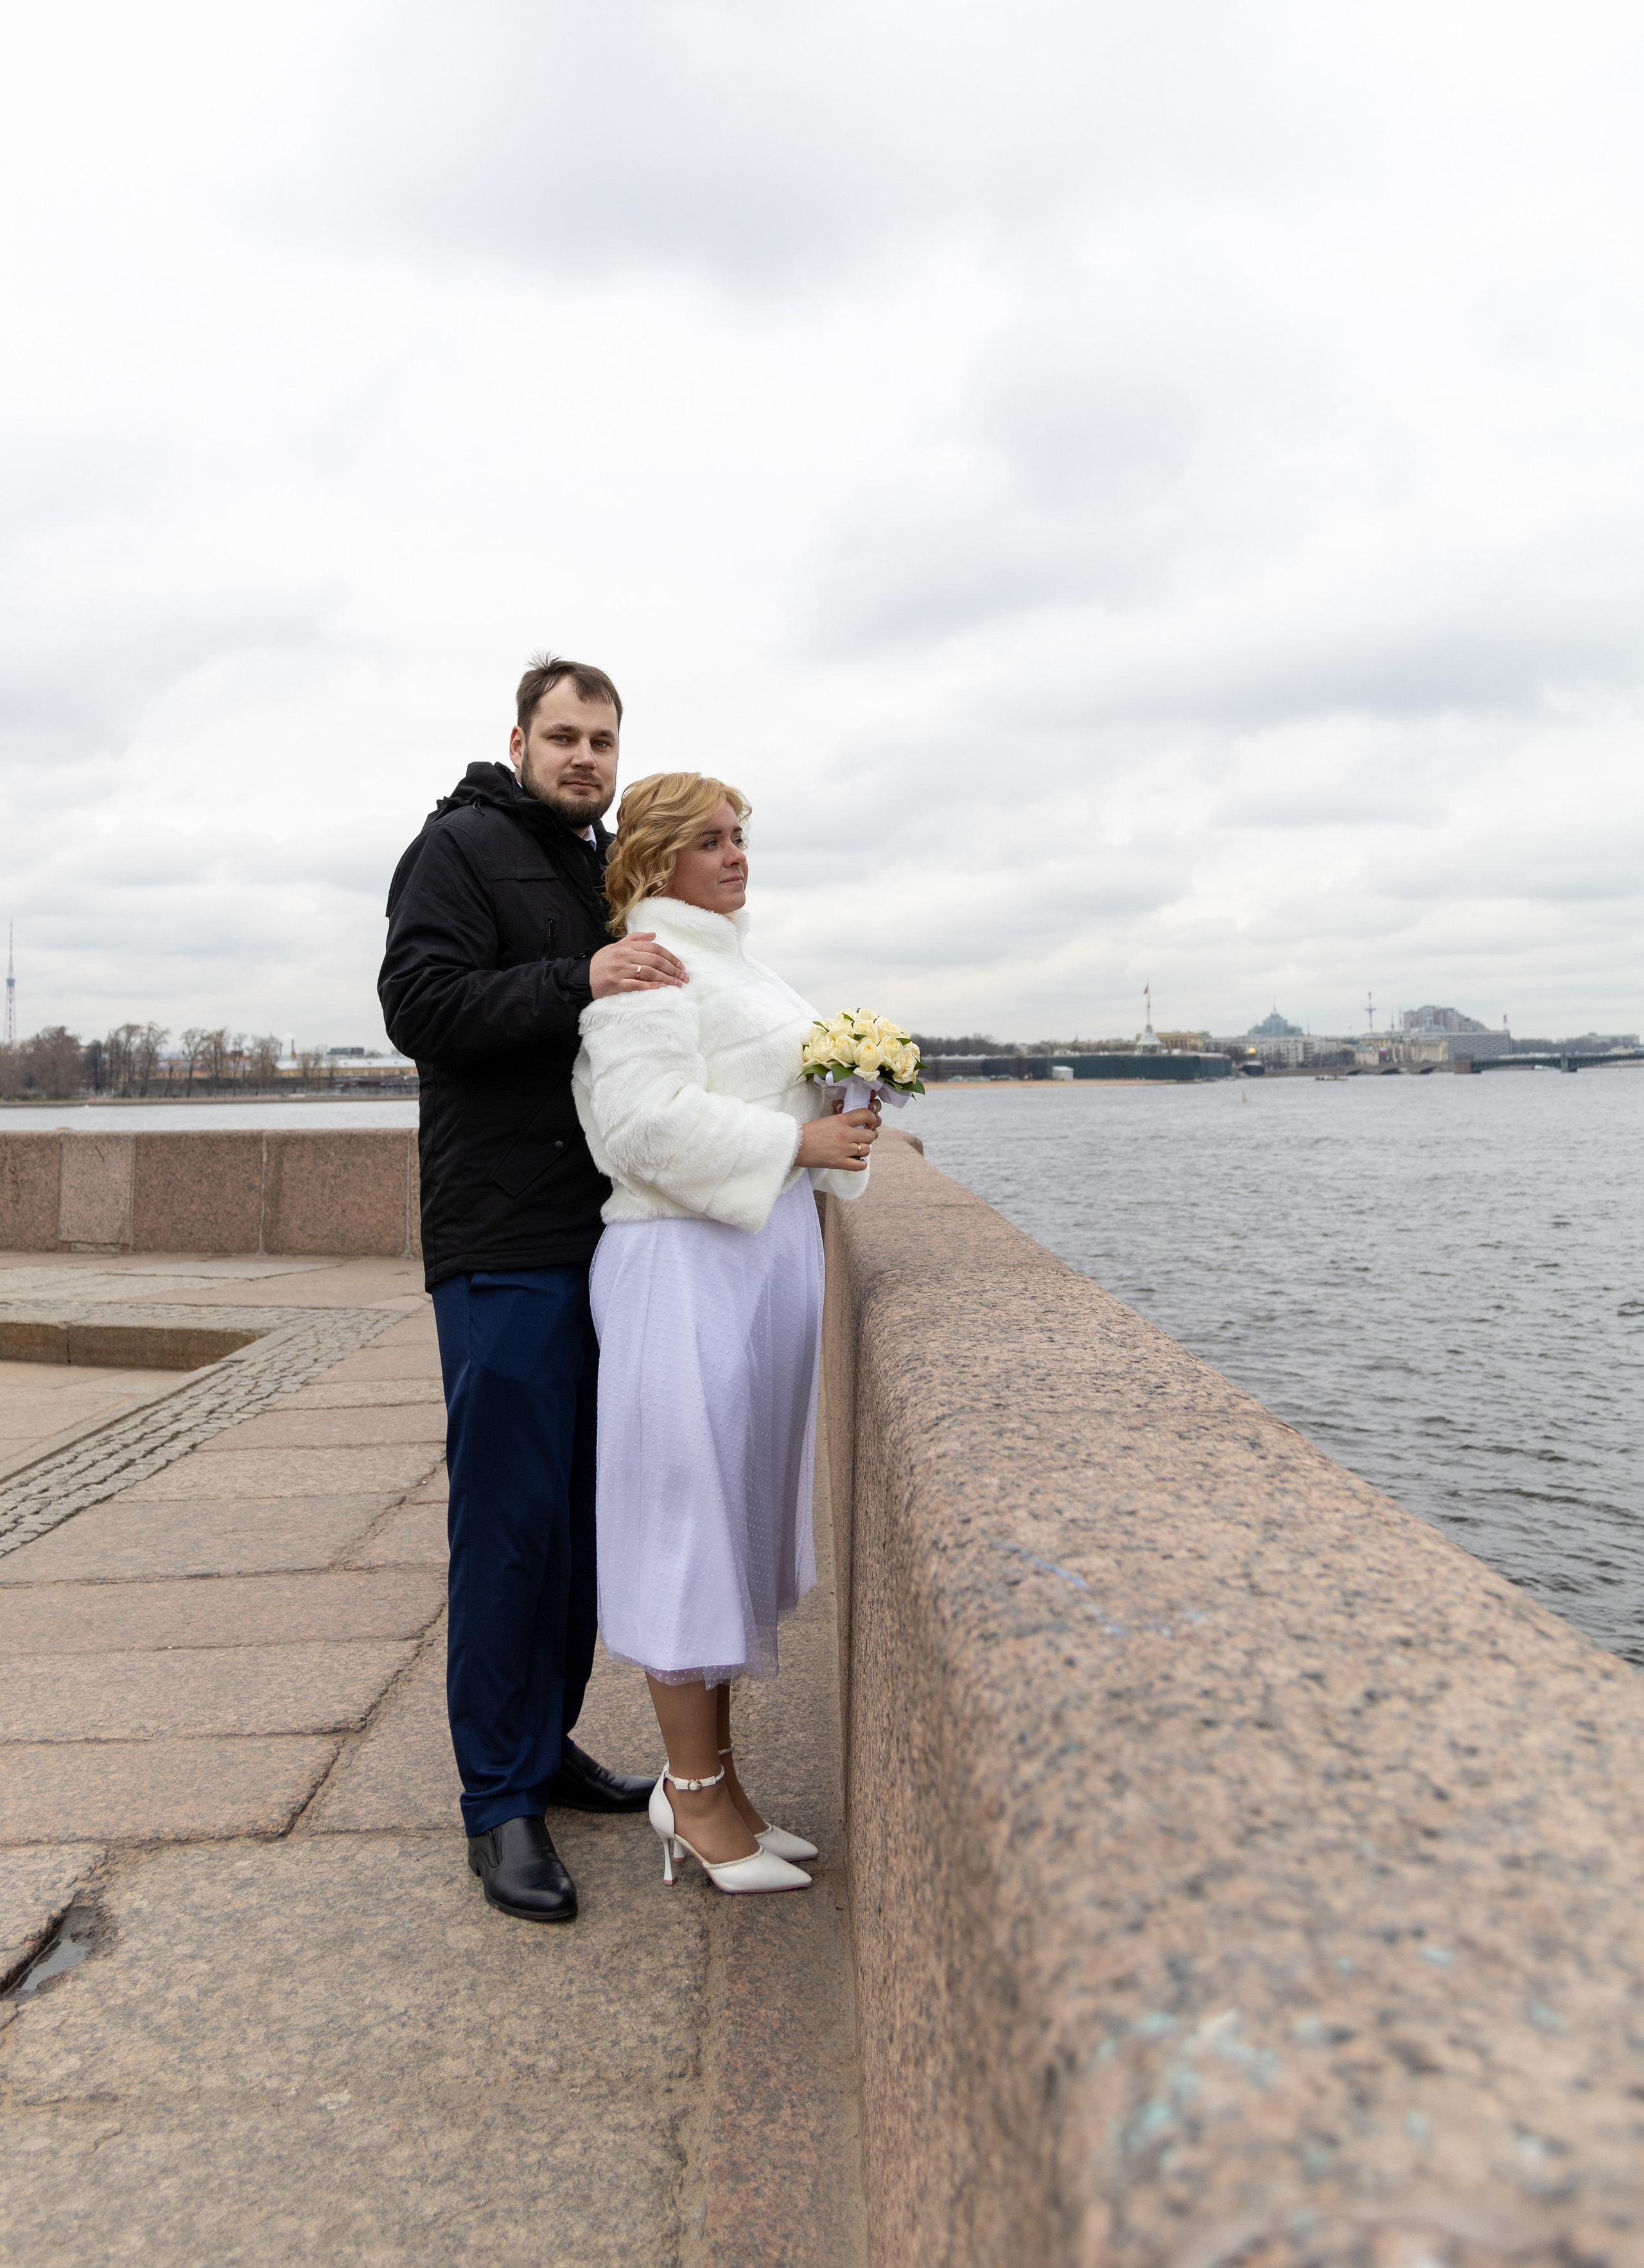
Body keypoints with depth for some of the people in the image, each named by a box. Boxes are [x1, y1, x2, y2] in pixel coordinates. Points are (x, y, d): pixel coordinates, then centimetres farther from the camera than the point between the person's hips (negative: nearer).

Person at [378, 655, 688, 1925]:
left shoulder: (612, 870, 21)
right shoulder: (465, 846, -2)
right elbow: (419, 1003, -16)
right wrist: (578, 986, -25)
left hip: (606, 1238, 8)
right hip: (504, 1245, -8)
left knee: (585, 1507, 13)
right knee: (511, 1514, -4)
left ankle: (547, 1742, 27)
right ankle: (499, 1797, 9)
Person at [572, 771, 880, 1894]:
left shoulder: (730, 959, 21)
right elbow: (646, 1120, -21)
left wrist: (842, 1121, 9)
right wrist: (796, 1142, -18)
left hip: (762, 1253, 10)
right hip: (688, 1263, -10)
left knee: (735, 1518, 14)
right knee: (690, 1517, -1)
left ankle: (710, 1777, 27)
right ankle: (696, 1798, 13)